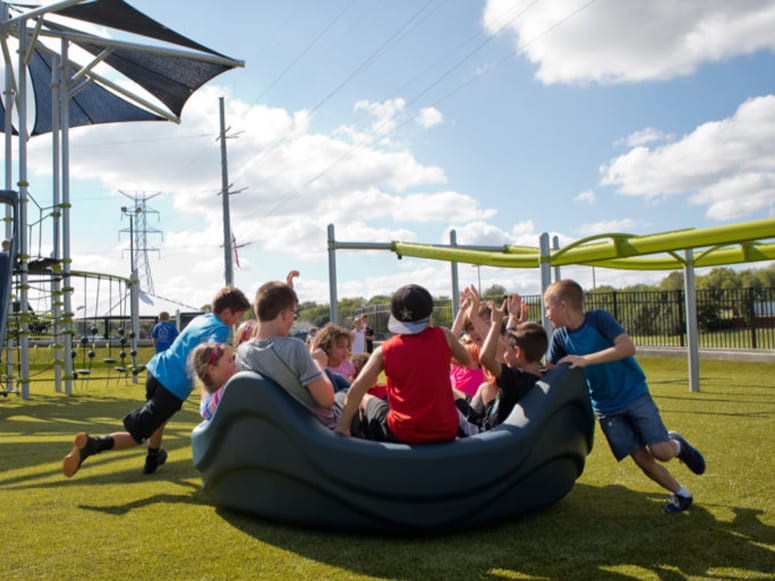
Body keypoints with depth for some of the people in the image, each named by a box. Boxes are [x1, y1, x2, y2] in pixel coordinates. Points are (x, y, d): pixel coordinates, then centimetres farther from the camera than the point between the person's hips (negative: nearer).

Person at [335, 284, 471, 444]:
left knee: (366, 401, 27)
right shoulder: (443, 336, -4)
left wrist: (343, 426, -2)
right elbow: (466, 360, 13)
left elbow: (355, 390, -11)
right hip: (446, 433, 2)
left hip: (403, 436, -1)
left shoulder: (384, 351, -7)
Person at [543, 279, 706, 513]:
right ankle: (680, 494, 21)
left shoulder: (598, 318, -17)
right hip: (606, 408, 4)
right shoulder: (559, 336, -3)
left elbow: (628, 347, -30)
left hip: (634, 394, -4)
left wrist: (585, 359, -34)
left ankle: (677, 444, 22)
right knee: (642, 459, -3)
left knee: (661, 452, -13)